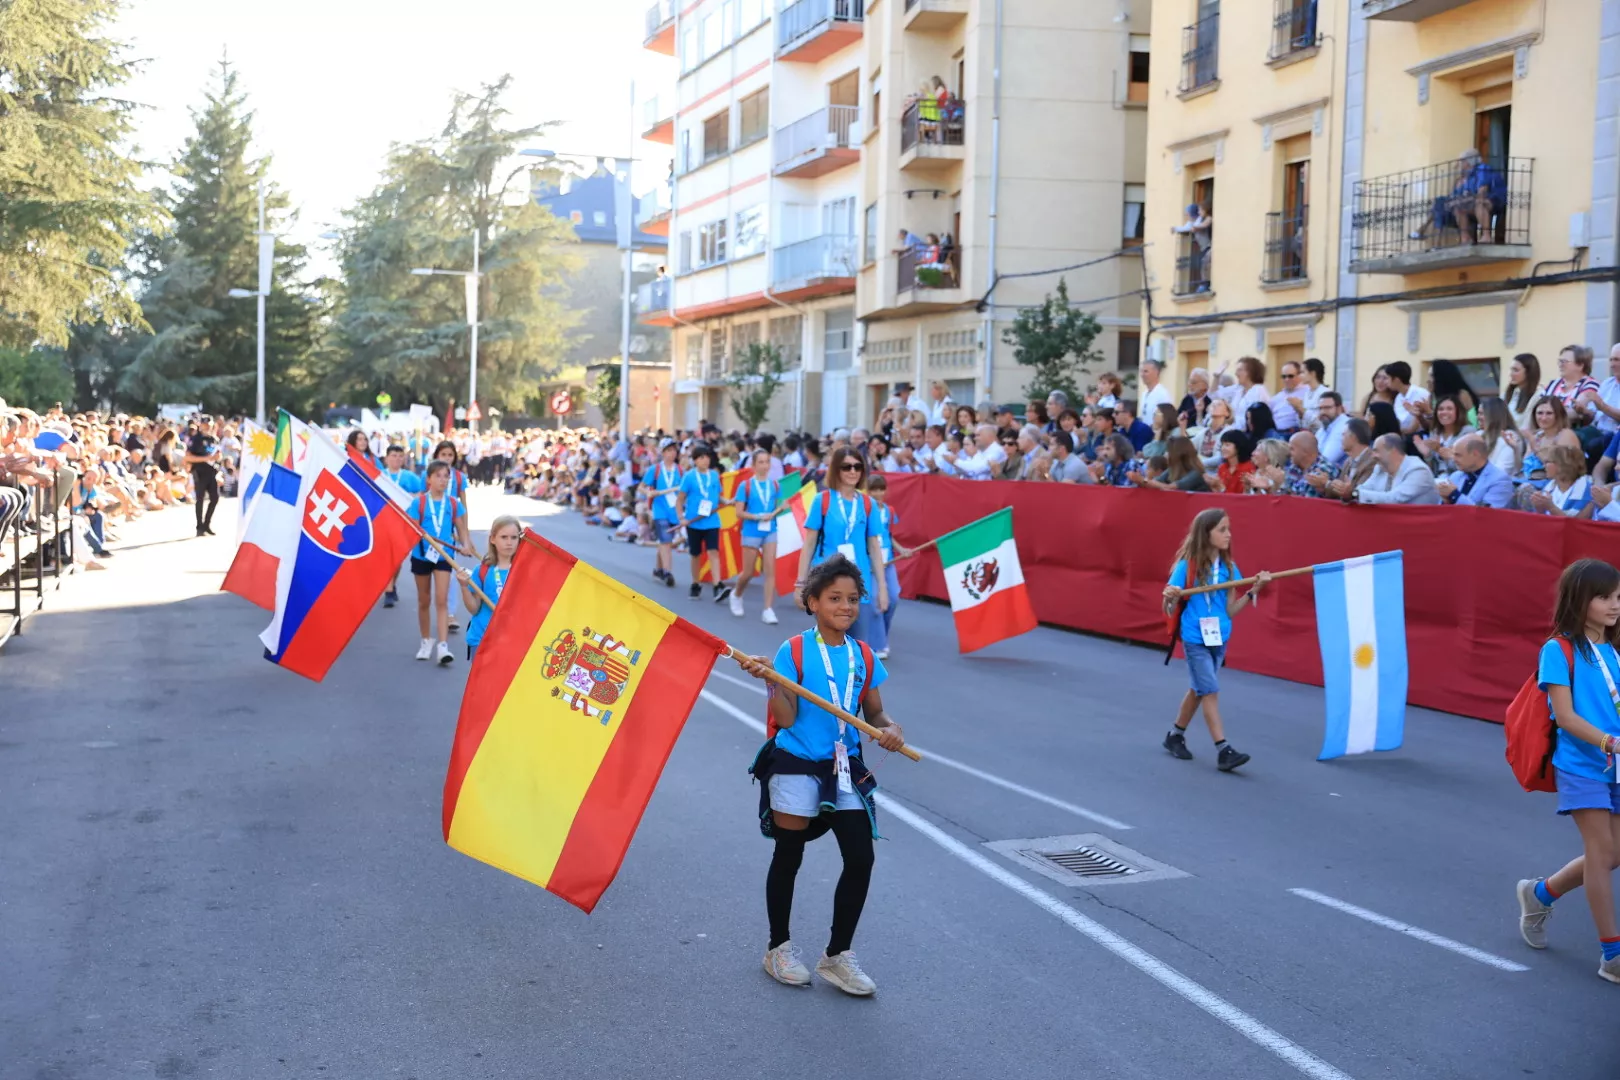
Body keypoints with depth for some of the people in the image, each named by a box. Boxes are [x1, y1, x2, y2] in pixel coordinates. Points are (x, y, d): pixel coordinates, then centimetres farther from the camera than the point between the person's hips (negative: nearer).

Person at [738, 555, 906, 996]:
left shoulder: (863, 656, 4)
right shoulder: (793, 652, -8)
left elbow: (874, 713, 9)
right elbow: (786, 718, -12)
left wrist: (890, 728, -12)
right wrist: (772, 680, -26)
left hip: (845, 770, 4)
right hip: (796, 766, -4)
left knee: (861, 859, -2)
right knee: (788, 858, 9)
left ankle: (838, 955, 14)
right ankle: (779, 947, 28)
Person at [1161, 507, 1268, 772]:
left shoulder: (1228, 567, 2)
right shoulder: (1187, 566, -11)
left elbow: (1230, 610, 3)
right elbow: (1169, 610, -9)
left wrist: (1253, 591, -7)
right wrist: (1170, 598, -32)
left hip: (1219, 637, 6)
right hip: (1195, 638, -6)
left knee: (1199, 689, 16)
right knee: (1210, 691, -9)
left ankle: (1176, 735, 33)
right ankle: (1223, 750, -9)